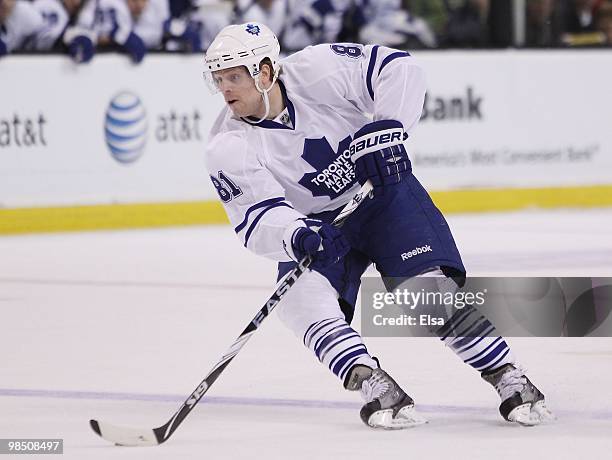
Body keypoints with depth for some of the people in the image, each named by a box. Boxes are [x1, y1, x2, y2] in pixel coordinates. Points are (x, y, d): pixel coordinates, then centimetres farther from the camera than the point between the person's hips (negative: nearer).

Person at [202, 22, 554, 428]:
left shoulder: (317, 69, -20)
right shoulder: (228, 148, -15)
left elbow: (399, 68, -16)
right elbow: (256, 219, -21)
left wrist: (387, 129, -28)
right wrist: (296, 236, -41)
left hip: (385, 191, -2)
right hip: (315, 226, 2)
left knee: (430, 288, -16)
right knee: (304, 296, -25)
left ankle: (511, 380, -8)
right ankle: (375, 387, -27)